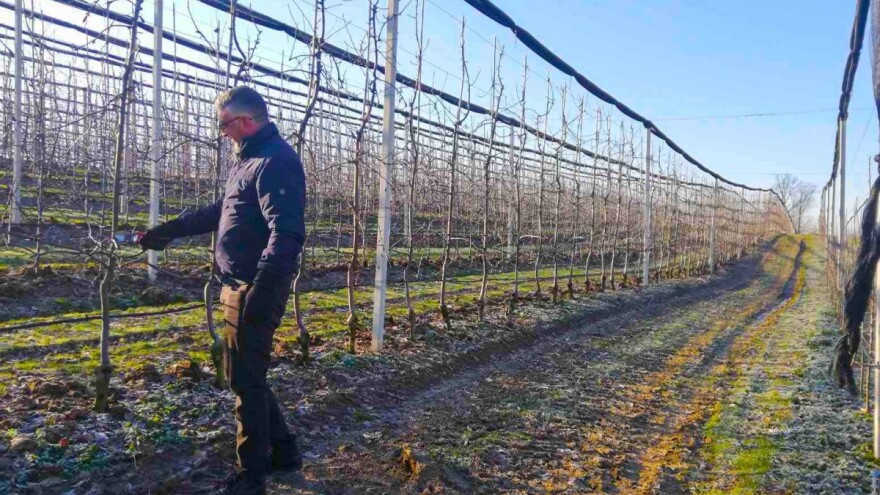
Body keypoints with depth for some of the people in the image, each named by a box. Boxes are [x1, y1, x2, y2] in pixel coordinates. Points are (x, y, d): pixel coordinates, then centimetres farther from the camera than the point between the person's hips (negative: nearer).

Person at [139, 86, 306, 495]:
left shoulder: (275, 161, -16)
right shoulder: (250, 158, 17)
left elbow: (286, 233, -28)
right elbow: (222, 211, 30)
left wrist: (259, 292, -35)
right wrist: (172, 230, 35)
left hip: (254, 290, -10)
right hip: (242, 287, 10)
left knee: (245, 378, 0)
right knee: (246, 375, 17)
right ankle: (282, 450, 30)